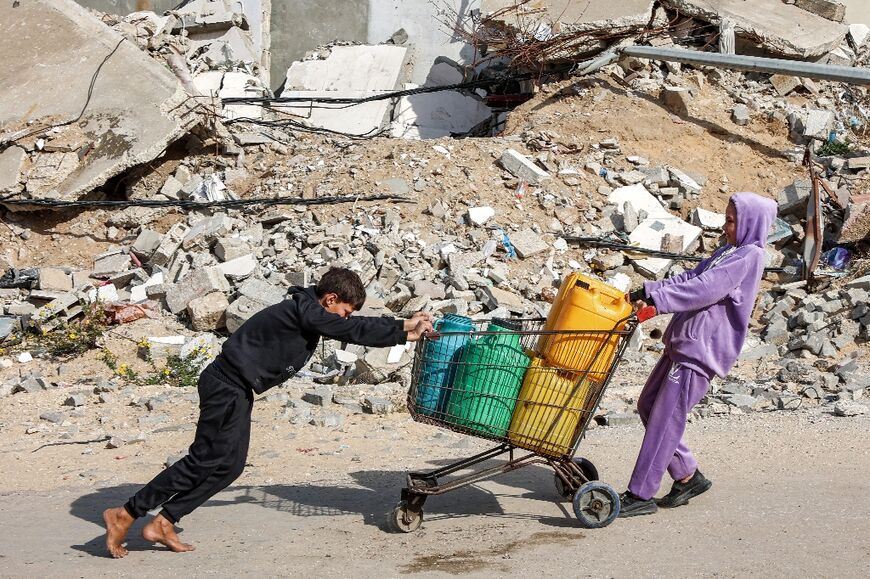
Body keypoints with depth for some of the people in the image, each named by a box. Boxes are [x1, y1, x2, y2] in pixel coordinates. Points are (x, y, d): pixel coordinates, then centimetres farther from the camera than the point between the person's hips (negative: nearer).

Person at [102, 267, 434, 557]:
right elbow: (351, 330, -21)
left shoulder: (307, 311, 12)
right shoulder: (304, 310, -17)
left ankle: (162, 524, 10)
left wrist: (403, 334, 14)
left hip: (236, 388, 10)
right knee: (205, 460, -10)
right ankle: (124, 515, -6)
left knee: (229, 464, 8)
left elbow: (349, 331, 17)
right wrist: (402, 327, -14)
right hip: (228, 385, -10)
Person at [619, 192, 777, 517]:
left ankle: (641, 495, 0)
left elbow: (703, 290, -22)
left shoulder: (749, 256, -12)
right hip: (681, 343, 10)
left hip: (702, 350, -10)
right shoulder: (727, 252, 18)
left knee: (665, 418, -7)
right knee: (648, 407, 14)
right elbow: (689, 279, 14)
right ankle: (688, 477, 23)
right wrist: (647, 292, -1)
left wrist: (654, 298, -23)